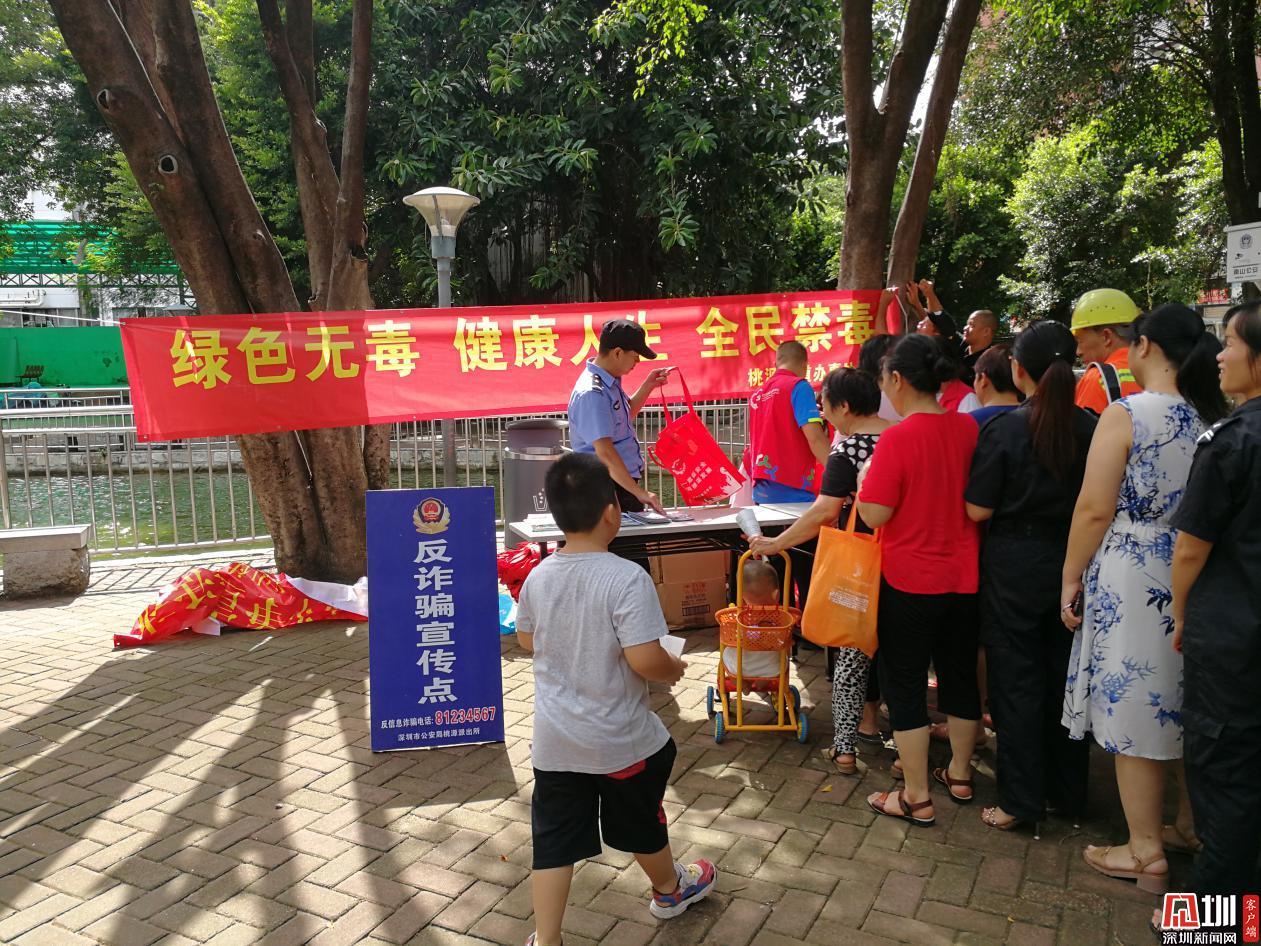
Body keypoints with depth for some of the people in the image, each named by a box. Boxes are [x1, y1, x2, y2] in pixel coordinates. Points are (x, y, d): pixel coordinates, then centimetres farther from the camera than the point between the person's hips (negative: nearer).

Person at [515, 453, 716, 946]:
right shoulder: (626, 578, -25)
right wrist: (674, 669, -6)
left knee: (554, 838, 13)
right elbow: (644, 658, -27)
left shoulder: (538, 577, -5)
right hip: (619, 739, -3)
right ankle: (669, 890, 48)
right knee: (640, 822, 22)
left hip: (554, 739, 3)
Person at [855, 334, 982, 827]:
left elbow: (874, 515, -19)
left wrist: (863, 477, -2)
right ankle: (959, 774, 37)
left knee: (905, 685, 7)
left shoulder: (897, 438, -20)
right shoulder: (968, 429, -2)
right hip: (964, 577, 6)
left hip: (909, 581, -6)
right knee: (960, 674, 20)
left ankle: (917, 798, 15)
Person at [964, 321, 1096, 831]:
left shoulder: (1003, 429, -15)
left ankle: (1021, 801, 14)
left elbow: (977, 510, -13)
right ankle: (1069, 792, 30)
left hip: (1014, 563, -4)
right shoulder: (1090, 426, -4)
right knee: (1064, 674, 17)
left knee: (1016, 679, 6)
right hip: (1071, 560, 4)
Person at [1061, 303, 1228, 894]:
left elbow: (1095, 510, -15)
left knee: (1133, 708, 5)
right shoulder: (1218, 418, 3)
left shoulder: (1126, 414, -14)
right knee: (1185, 704, 20)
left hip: (1132, 579, -6)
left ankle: (1146, 851, 15)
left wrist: (1071, 577, -5)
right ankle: (1192, 821, 37)